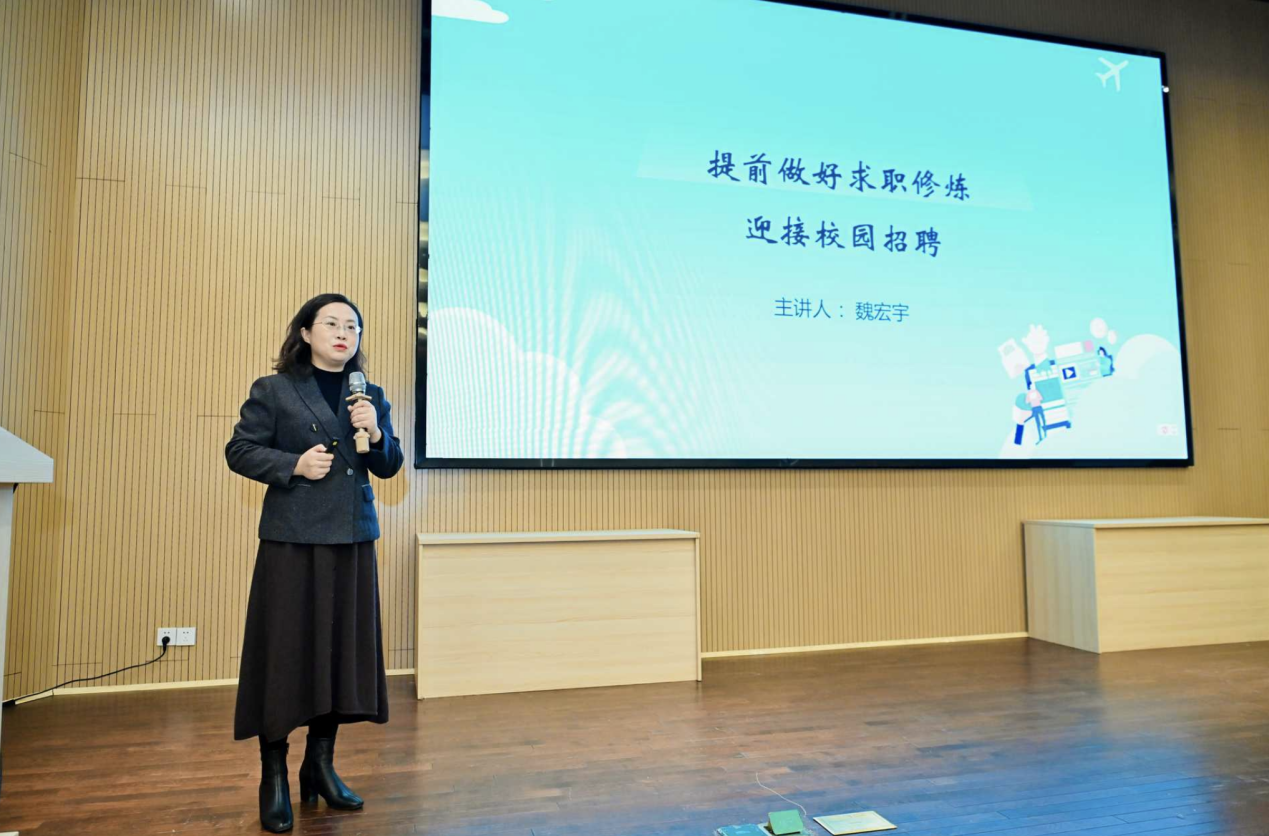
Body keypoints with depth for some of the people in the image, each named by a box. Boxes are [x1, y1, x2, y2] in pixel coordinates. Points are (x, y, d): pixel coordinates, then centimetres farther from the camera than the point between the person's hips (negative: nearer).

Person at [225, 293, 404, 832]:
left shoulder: (370, 395, 11)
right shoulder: (273, 391, 1)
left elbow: (388, 468, 10)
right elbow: (239, 451, 0)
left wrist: (376, 433, -9)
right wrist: (294, 465, -14)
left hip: (354, 539, 4)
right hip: (291, 539, -4)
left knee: (342, 650, 8)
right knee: (284, 651, 1)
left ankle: (321, 764, 24)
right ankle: (274, 777, 15)